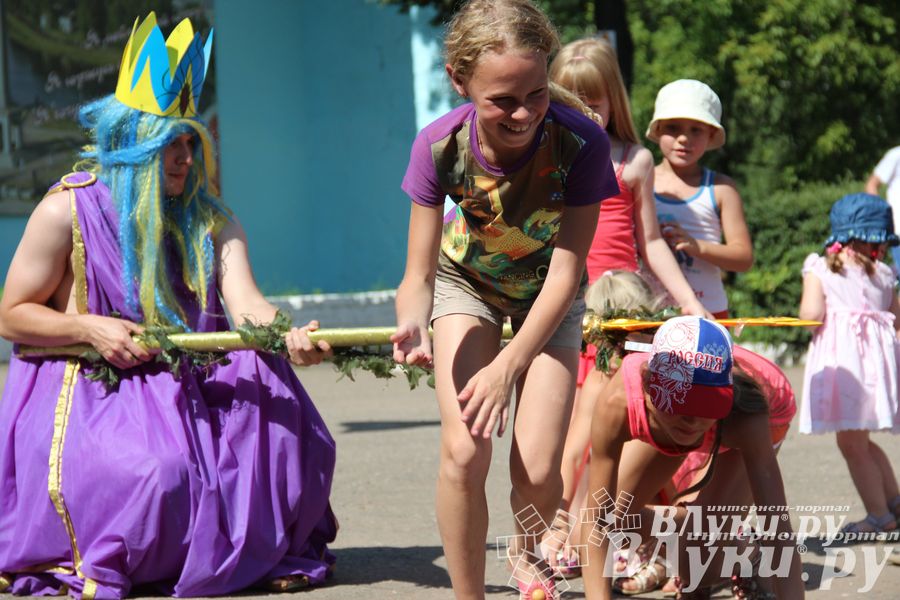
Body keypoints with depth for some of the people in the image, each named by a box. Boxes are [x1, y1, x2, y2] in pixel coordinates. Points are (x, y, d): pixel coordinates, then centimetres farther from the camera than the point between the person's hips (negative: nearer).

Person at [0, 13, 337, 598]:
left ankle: (259, 549, -3)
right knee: (154, 470, -33)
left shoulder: (211, 222, 4)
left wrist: (288, 335, -37)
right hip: (86, 389, -5)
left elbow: (245, 302, -14)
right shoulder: (66, 211, -7)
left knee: (268, 387, -21)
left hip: (183, 387, 5)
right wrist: (89, 327, -18)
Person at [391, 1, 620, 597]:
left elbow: (566, 272, -29)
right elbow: (419, 276, -25)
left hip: (547, 298, 0)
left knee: (538, 471, -9)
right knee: (464, 451, -20)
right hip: (468, 284, 0)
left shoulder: (581, 142, -35)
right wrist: (414, 326, -49)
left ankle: (527, 551, 28)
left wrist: (508, 367, -37)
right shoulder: (440, 146, -31)